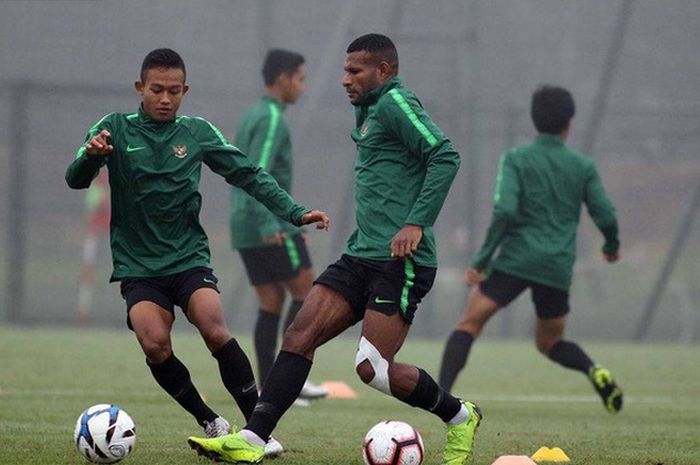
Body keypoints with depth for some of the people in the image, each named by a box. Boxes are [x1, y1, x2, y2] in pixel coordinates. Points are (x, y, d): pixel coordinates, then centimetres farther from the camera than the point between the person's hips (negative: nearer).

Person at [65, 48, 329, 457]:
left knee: (215, 329, -24)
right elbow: (76, 180, -8)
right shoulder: (115, 129, 2)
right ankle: (211, 423, -3)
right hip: (137, 265, 0)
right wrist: (91, 155, -31)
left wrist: (295, 212, 0)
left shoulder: (198, 132, 7)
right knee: (154, 343, -22)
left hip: (189, 257, 0)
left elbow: (249, 175, 10)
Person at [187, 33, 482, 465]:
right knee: (299, 336, -3)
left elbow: (445, 157, -19)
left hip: (399, 263, -10)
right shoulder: (369, 111, 21)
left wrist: (416, 223, -24)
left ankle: (459, 417, 11)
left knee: (374, 369, -12)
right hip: (361, 254, 10)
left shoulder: (396, 103, -8)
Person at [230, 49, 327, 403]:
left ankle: (268, 387, 4)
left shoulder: (252, 116, 19)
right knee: (305, 291, -2)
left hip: (245, 227, 9)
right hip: (271, 226, -9)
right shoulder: (272, 120, -12)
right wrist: (270, 226, -30)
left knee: (272, 301, 8)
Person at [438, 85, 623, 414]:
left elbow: (504, 211, -13)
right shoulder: (583, 167, 8)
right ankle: (594, 371, -10)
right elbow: (605, 216, 6)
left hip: (516, 260, -3)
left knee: (467, 325, 1)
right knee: (549, 343, 19)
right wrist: (612, 246, 28)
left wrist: (481, 260, -9)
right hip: (558, 270, 3)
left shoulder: (516, 160, 0)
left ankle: (441, 395, -17)